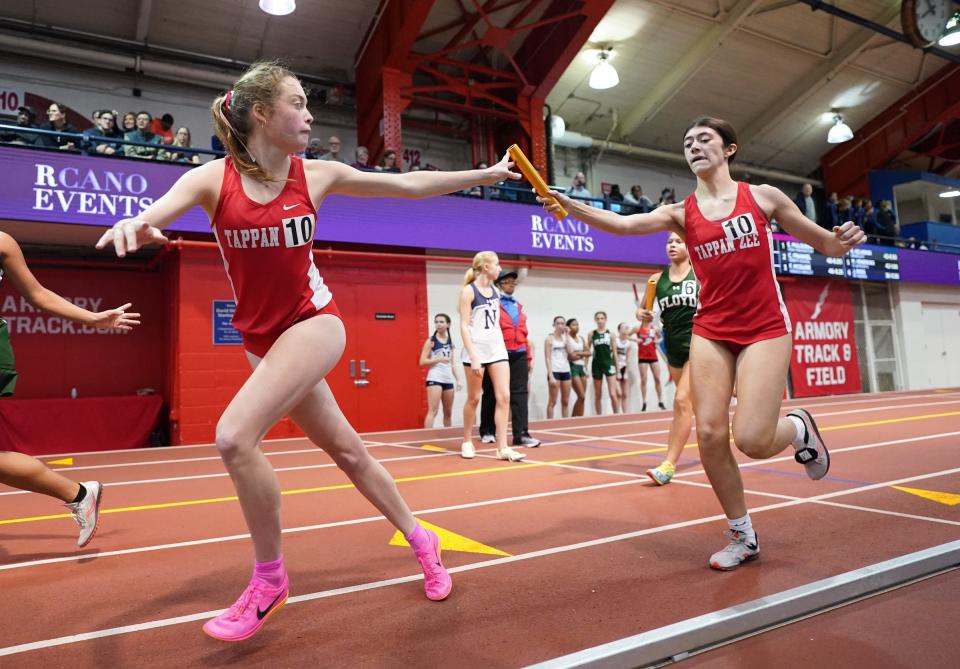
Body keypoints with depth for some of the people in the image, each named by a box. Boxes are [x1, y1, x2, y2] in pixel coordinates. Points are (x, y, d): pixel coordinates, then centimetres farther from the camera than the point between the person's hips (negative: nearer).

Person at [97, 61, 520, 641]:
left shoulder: (318, 174, -4)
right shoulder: (213, 179, -4)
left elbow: (410, 186, 4)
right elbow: (155, 214, -19)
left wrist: (485, 175, 8)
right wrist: (133, 224, -44)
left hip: (313, 323, -3)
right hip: (261, 336, 3)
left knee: (235, 436, -22)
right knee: (346, 449, 11)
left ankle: (270, 580, -1)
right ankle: (420, 539, 31)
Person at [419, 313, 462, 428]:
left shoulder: (450, 342, 15)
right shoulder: (431, 341, -2)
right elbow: (422, 361, -7)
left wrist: (458, 379, 11)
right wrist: (439, 359, -17)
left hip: (448, 379, 6)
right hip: (434, 378, -6)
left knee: (448, 412, 10)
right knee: (433, 411, -13)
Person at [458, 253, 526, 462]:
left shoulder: (495, 291, 10)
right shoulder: (469, 291, -8)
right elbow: (464, 326, -13)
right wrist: (473, 357, -20)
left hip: (497, 348, 6)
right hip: (477, 349, -6)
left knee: (504, 396, -4)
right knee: (474, 398, 5)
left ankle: (503, 447, -2)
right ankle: (467, 441, 24)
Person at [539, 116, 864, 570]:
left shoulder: (763, 196, 2)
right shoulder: (681, 213, 4)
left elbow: (826, 245, 9)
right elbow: (623, 223, -14)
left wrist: (842, 241, -15)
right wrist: (568, 205, -29)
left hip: (765, 328, -2)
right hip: (711, 331, 2)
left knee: (751, 439, -15)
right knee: (710, 433, -5)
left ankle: (799, 428, 24)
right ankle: (742, 536, 17)